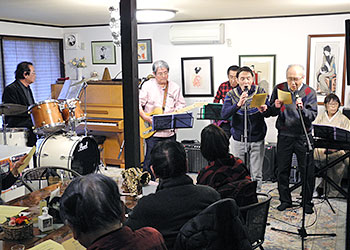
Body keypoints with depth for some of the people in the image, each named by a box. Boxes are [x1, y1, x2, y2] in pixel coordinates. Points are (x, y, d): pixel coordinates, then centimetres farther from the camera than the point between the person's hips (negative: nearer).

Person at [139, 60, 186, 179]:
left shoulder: (175, 87, 9)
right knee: (150, 159, -2)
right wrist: (145, 117, -15)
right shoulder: (147, 86, 0)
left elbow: (181, 104, 13)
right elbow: (138, 103, -3)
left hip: (170, 130, 3)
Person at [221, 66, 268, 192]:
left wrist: (264, 110, -31)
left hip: (257, 139, 0)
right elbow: (224, 114, -15)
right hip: (239, 140, 0)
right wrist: (238, 104, -31)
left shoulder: (260, 92, 0)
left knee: (256, 175, 6)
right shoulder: (231, 95, -1)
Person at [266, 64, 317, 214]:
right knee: (282, 171, 8)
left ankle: (307, 202, 20)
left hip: (303, 137, -1)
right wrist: (276, 107, -17)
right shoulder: (279, 89, 1)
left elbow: (312, 116, -11)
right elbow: (270, 113, 5)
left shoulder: (309, 92, -3)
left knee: (307, 172, 3)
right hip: (284, 136, 2)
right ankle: (285, 200, 24)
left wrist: (302, 109, -30)